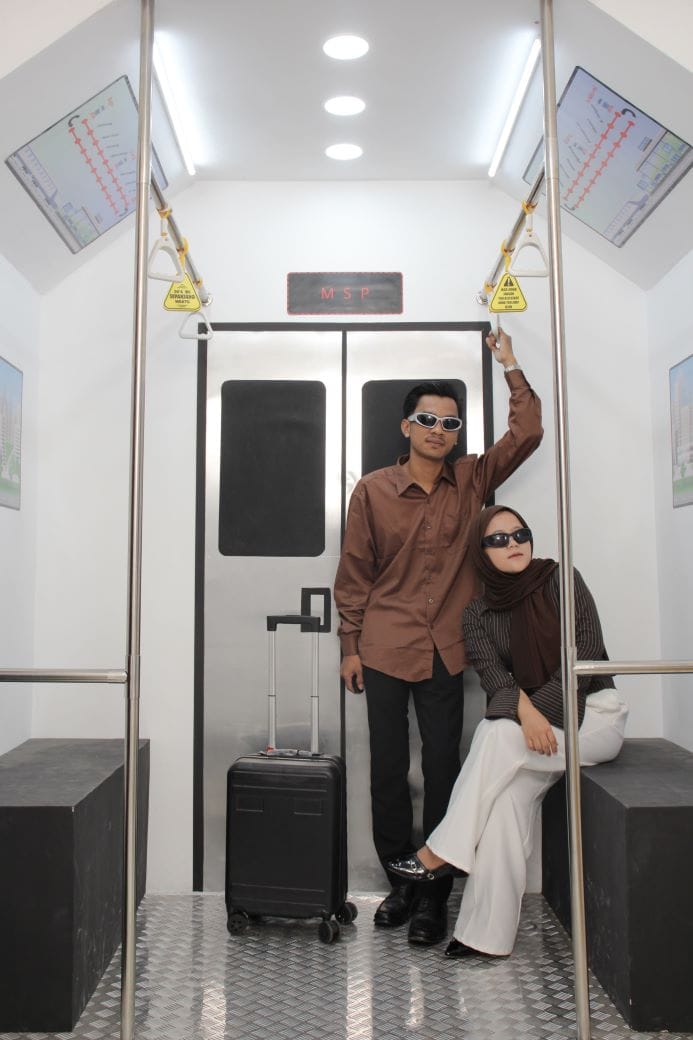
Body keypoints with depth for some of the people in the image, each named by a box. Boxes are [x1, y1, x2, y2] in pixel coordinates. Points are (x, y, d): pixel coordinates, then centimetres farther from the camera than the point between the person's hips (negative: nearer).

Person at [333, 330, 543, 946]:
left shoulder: (472, 480, 5)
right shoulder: (373, 490, -1)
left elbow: (526, 435, 1)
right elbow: (354, 573, 2)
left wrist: (511, 368, -1)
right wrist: (350, 647, 2)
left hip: (445, 651, 1)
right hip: (384, 649, -1)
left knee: (443, 767, 6)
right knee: (389, 768, 8)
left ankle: (435, 893, 19)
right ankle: (401, 880, 26)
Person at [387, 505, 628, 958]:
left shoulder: (561, 580, -6)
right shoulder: (480, 612, 3)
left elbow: (585, 655, -12)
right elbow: (493, 674, -11)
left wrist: (539, 709, -20)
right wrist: (524, 709, -32)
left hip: (593, 712, -3)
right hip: (538, 721, 3)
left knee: (498, 736, -27)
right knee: (510, 790, -23)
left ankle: (442, 853, -17)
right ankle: (489, 933, -17)